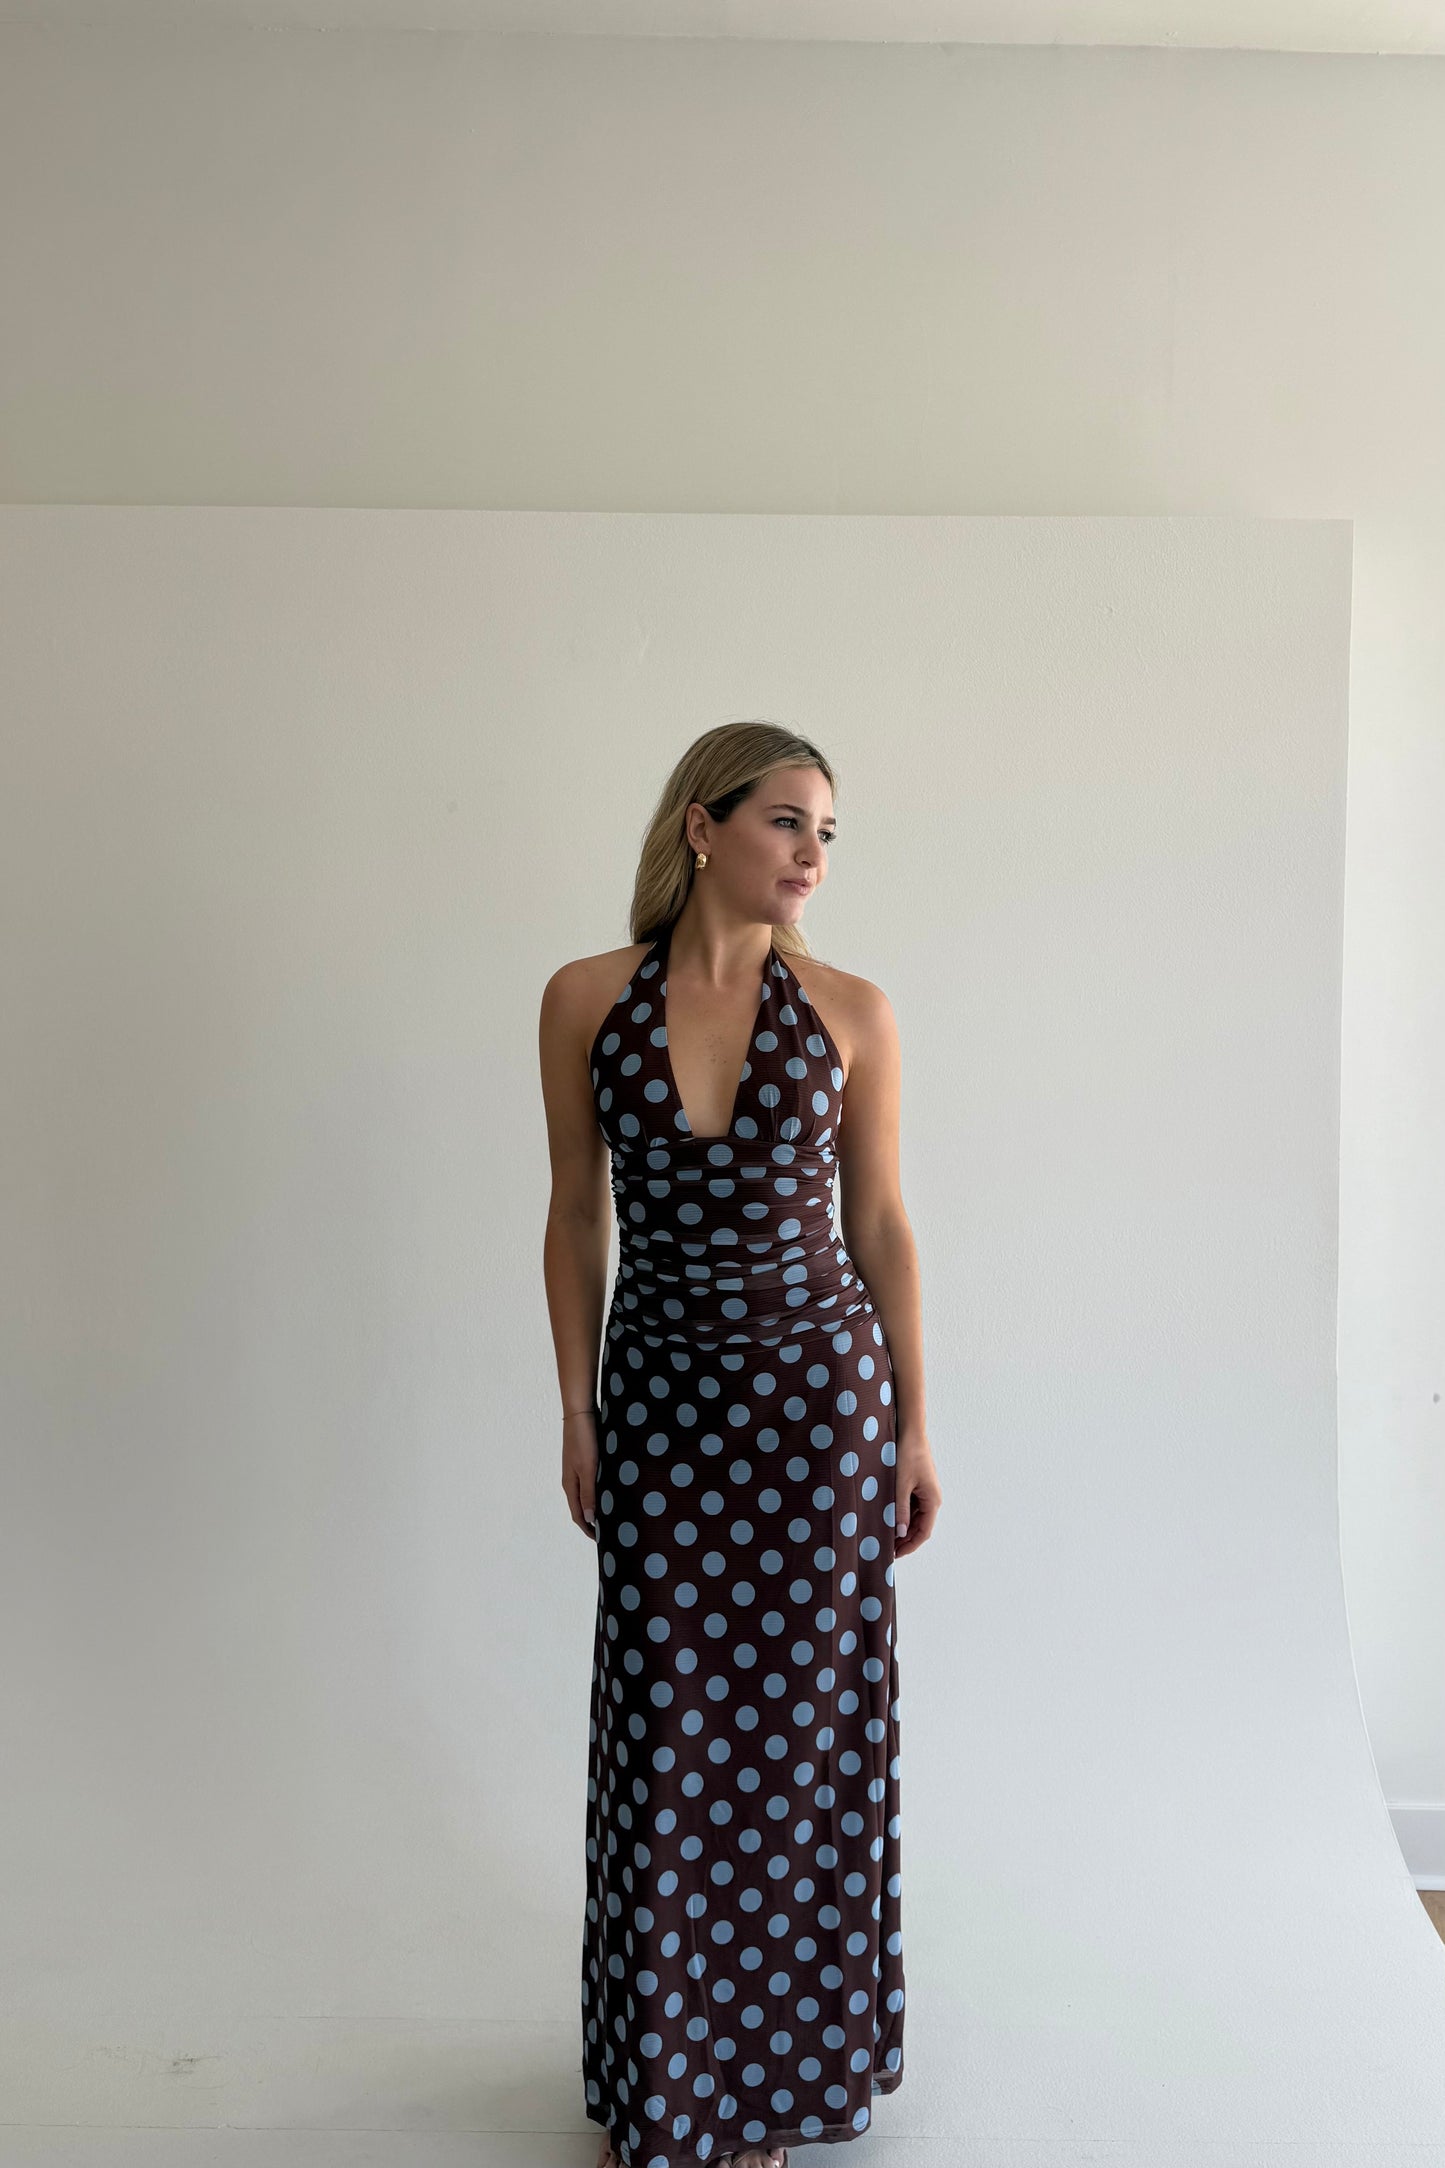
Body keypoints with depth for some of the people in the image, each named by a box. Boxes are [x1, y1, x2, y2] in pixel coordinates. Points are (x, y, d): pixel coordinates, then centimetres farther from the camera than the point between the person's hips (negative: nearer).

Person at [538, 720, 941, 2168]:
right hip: (661, 1393, 0)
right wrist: (577, 1412, 2)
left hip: (820, 1383, 0)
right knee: (668, 1719, 8)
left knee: (803, 1711, 9)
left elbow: (879, 1222, 2)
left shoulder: (850, 1012, -3)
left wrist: (914, 1426, 1)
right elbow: (577, 1215, 3)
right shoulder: (586, 1001, -3)